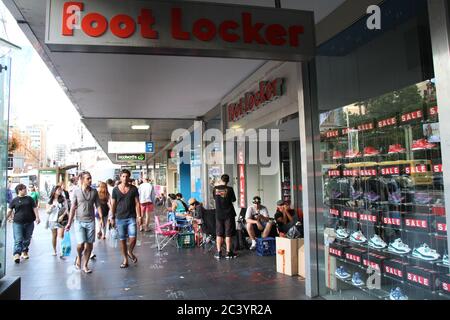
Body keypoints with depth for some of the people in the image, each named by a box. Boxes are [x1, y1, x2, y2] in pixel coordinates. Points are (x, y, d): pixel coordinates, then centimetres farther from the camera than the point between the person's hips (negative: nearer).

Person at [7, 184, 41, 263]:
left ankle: (24, 252, 25)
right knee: (18, 239, -9)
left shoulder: (29, 199, 7)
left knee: (27, 239, 11)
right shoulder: (14, 200, 2)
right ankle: (17, 254, -12)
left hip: (29, 222, 3)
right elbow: (9, 210, 0)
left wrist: (37, 217, -3)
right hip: (18, 222, -3)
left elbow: (34, 208, 6)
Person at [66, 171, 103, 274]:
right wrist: (69, 222, -4)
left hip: (91, 221, 2)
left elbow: (98, 206, 6)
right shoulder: (76, 191, -3)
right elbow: (73, 208, -2)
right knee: (81, 243, -10)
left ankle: (85, 265, 21)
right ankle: (78, 257, 23)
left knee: (89, 245, 5)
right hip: (79, 221, -2)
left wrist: (101, 218, -3)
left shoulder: (94, 192, 3)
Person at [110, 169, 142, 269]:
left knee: (133, 238, -9)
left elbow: (137, 203, 0)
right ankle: (125, 259, 22)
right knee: (122, 240, 7)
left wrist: (139, 216, -6)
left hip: (131, 217, -1)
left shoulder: (134, 189, 0)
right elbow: (113, 205, 7)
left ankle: (130, 252, 21)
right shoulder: (115, 190, 2)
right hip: (120, 218, 1)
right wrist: (112, 218, 6)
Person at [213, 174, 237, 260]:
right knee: (228, 234, 4)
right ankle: (228, 252, 9)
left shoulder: (215, 188, -2)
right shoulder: (229, 189, -10)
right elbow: (233, 200, -1)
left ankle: (219, 252, 13)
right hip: (228, 214, -3)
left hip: (219, 214, 3)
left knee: (219, 233, 10)